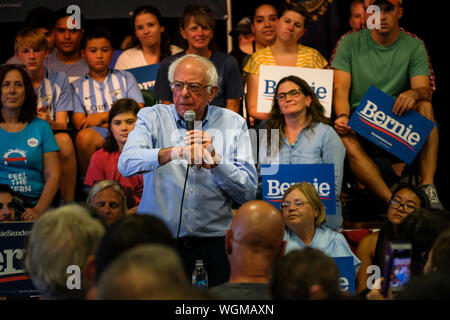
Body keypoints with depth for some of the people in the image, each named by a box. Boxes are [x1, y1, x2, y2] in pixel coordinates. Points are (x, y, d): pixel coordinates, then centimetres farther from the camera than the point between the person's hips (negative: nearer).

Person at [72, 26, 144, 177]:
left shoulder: (125, 78, 23)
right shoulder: (78, 86, 19)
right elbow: (79, 123, 3)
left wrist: (103, 116, -1)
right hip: (97, 134, -1)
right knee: (84, 136, -38)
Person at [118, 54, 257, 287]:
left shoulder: (233, 124, 10)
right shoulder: (152, 118, 8)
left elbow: (248, 193, 2)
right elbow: (126, 163, -13)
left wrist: (215, 161, -12)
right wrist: (174, 152, -28)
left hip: (215, 243, 0)